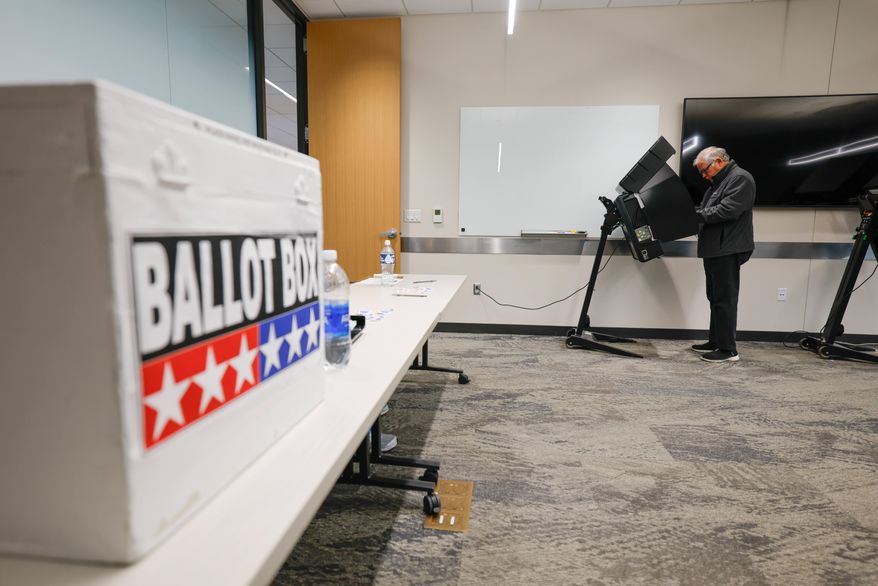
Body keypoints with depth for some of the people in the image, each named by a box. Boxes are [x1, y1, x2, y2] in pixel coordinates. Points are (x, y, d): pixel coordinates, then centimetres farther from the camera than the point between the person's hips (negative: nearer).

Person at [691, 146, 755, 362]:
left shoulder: (740, 178, -8)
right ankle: (715, 342, 24)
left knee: (725, 300, -7)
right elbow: (707, 211, 20)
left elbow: (727, 210, -20)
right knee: (715, 298, 14)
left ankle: (728, 350, 0)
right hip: (714, 250, 10)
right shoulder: (718, 182, 22)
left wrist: (695, 214, -16)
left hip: (727, 251, -10)